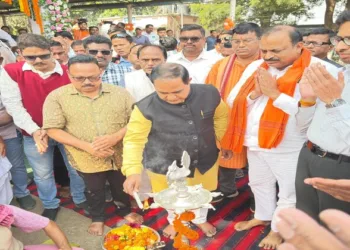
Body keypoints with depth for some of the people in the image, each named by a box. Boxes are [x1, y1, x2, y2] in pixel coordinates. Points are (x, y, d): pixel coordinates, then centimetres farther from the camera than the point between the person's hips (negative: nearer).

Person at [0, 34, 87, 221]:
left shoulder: (68, 72, -8)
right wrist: (35, 130, -20)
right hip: (33, 134, 1)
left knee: (76, 169, 13)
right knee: (42, 174, 15)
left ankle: (81, 200, 36)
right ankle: (50, 205, 39)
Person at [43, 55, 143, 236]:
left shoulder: (119, 93, -6)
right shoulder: (57, 97, -9)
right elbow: (53, 129, -11)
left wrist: (115, 137, -21)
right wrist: (86, 146, -21)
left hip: (121, 155, 1)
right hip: (87, 159, -1)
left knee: (122, 187, 22)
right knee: (94, 191, 20)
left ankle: (126, 211, 49)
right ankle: (97, 218, 47)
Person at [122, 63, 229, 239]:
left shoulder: (209, 94, -18)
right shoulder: (146, 107, -26)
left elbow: (221, 116, 1)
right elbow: (134, 140, -24)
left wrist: (219, 140, 6)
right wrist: (133, 171, -37)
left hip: (205, 160, 2)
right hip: (165, 164, -2)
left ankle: (200, 219, 60)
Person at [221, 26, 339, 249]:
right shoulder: (255, 67, 4)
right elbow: (232, 101, 5)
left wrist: (275, 94, -23)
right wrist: (254, 93, -15)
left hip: (289, 148, -5)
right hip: (254, 143, 6)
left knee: (288, 192, 14)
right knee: (259, 184, 24)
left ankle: (278, 229, 39)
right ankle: (262, 216, 49)